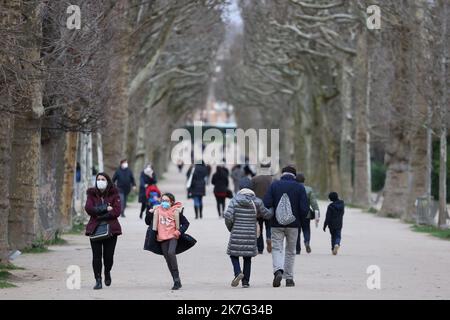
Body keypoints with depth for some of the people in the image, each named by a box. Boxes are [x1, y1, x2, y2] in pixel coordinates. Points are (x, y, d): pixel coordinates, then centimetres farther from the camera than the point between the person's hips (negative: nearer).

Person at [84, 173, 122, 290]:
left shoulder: (114, 194, 3)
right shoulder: (92, 194, 8)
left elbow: (117, 211, -8)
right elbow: (88, 208, -8)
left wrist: (100, 215, -13)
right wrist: (105, 208, -14)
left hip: (111, 228, -1)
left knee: (109, 255, 1)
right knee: (96, 256, -4)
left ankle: (107, 272, 32)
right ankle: (98, 280, 2)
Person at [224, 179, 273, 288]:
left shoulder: (235, 200, -6)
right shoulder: (256, 202, -2)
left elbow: (228, 216, -14)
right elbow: (266, 215, 7)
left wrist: (230, 227, 4)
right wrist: (273, 211, 29)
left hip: (236, 234, -2)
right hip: (251, 234, 2)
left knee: (234, 254, 12)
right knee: (247, 257, 12)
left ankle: (238, 272, -14)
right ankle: (245, 281, 11)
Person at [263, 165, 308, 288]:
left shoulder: (274, 185, 0)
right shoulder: (299, 187, -1)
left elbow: (266, 204, -9)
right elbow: (304, 209, -7)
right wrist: (300, 217, 13)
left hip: (276, 224, -1)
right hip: (293, 224, 1)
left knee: (276, 249, 2)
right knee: (290, 251, 14)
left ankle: (278, 270, -24)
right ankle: (289, 278, 14)